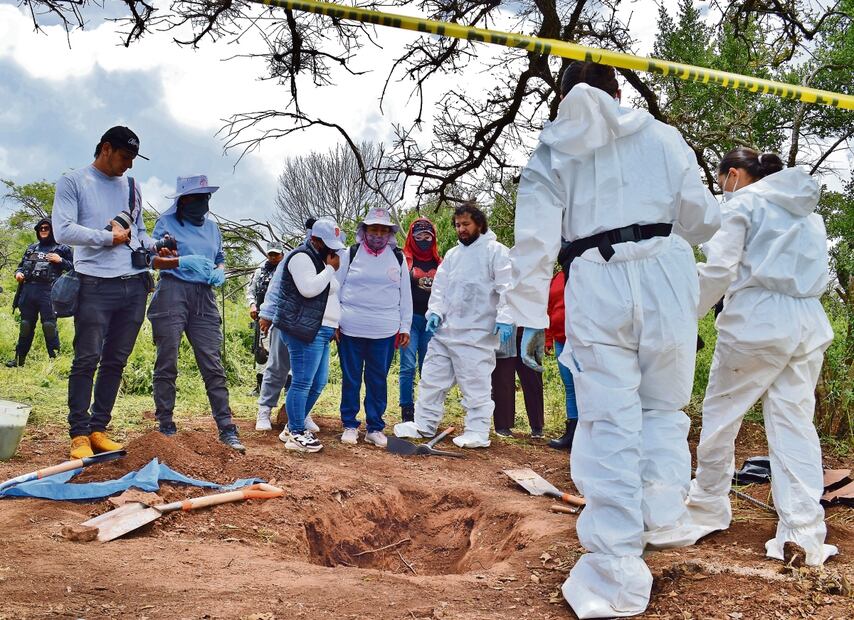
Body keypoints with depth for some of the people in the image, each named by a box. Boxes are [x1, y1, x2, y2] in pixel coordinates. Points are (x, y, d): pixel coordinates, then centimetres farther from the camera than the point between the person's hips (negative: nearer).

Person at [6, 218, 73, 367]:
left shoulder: (62, 248, 7)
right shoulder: (31, 248, 22)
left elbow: (74, 268, 2)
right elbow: (21, 265, 28)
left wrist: (60, 261, -11)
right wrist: (18, 273, 7)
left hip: (48, 291, -5)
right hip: (28, 290, 5)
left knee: (49, 325, -9)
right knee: (26, 325, 10)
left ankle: (55, 358, -4)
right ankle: (19, 359, 16)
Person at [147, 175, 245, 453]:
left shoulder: (212, 227, 21)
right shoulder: (166, 223, 7)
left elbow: (220, 259, 29)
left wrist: (220, 272, 5)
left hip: (204, 299, 4)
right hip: (172, 292, -3)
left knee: (213, 365, -3)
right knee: (167, 364, -2)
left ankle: (227, 430, -5)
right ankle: (166, 427, 6)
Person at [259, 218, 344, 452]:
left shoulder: (319, 260, 22)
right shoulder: (302, 257, -9)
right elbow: (308, 289, -24)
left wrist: (334, 325, 23)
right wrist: (330, 269, -13)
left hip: (319, 331, 11)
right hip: (304, 331, -11)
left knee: (318, 382, 11)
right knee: (303, 382, -9)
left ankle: (295, 426, 21)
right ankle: (296, 434, -4)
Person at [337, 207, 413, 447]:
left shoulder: (398, 258, 8)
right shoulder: (350, 255, 3)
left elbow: (405, 295, 11)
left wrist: (405, 327, 8)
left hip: (385, 331, 1)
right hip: (351, 329, -1)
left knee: (378, 380, 6)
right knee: (350, 379, 6)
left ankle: (375, 427, 15)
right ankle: (349, 425, 17)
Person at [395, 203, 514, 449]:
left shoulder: (495, 251, -3)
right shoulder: (452, 254, 18)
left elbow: (506, 287, -10)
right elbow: (439, 286, 17)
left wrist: (504, 319, -20)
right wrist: (435, 311, 1)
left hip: (476, 334, -7)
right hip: (445, 330, 7)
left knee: (476, 383, -3)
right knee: (432, 378, 10)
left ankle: (478, 432, 6)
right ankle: (424, 425, 20)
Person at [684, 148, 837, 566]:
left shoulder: (743, 203, -1)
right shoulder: (809, 212, 21)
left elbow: (719, 269, -10)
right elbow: (819, 276, 23)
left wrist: (689, 315, -2)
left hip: (756, 322, -6)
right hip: (809, 324, 7)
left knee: (720, 413, 8)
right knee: (795, 424, 4)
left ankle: (708, 508, 19)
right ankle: (805, 532, -2)